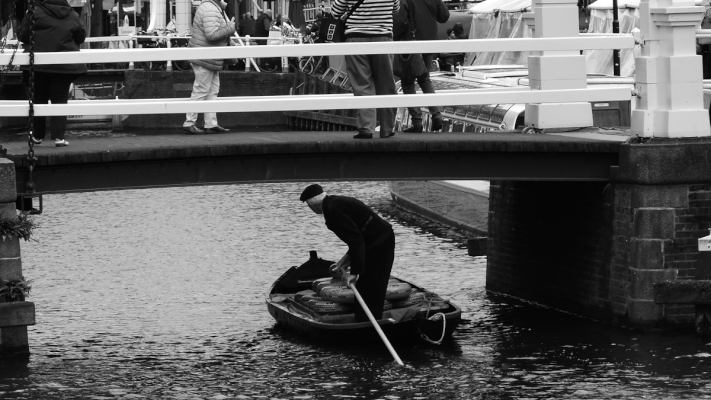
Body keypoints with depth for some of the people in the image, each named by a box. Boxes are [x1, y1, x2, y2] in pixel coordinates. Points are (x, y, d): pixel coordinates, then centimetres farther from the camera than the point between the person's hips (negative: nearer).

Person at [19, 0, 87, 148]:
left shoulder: (35, 12, -7)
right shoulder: (73, 16, 2)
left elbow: (23, 36, -3)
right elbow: (81, 37, 11)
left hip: (38, 63, -1)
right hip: (64, 65, 1)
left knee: (39, 100, 12)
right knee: (60, 100, 5)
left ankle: (37, 135, 19)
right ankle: (59, 136, -5)